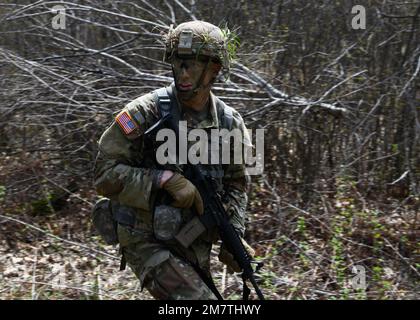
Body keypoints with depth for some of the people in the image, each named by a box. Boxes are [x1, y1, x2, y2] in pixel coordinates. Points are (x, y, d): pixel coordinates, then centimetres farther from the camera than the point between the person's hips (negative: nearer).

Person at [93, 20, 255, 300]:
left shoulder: (231, 124, 0)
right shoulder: (144, 113, -15)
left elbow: (236, 183, 12)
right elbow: (105, 174, -17)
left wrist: (235, 234, -2)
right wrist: (165, 179, -27)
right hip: (148, 243, -6)